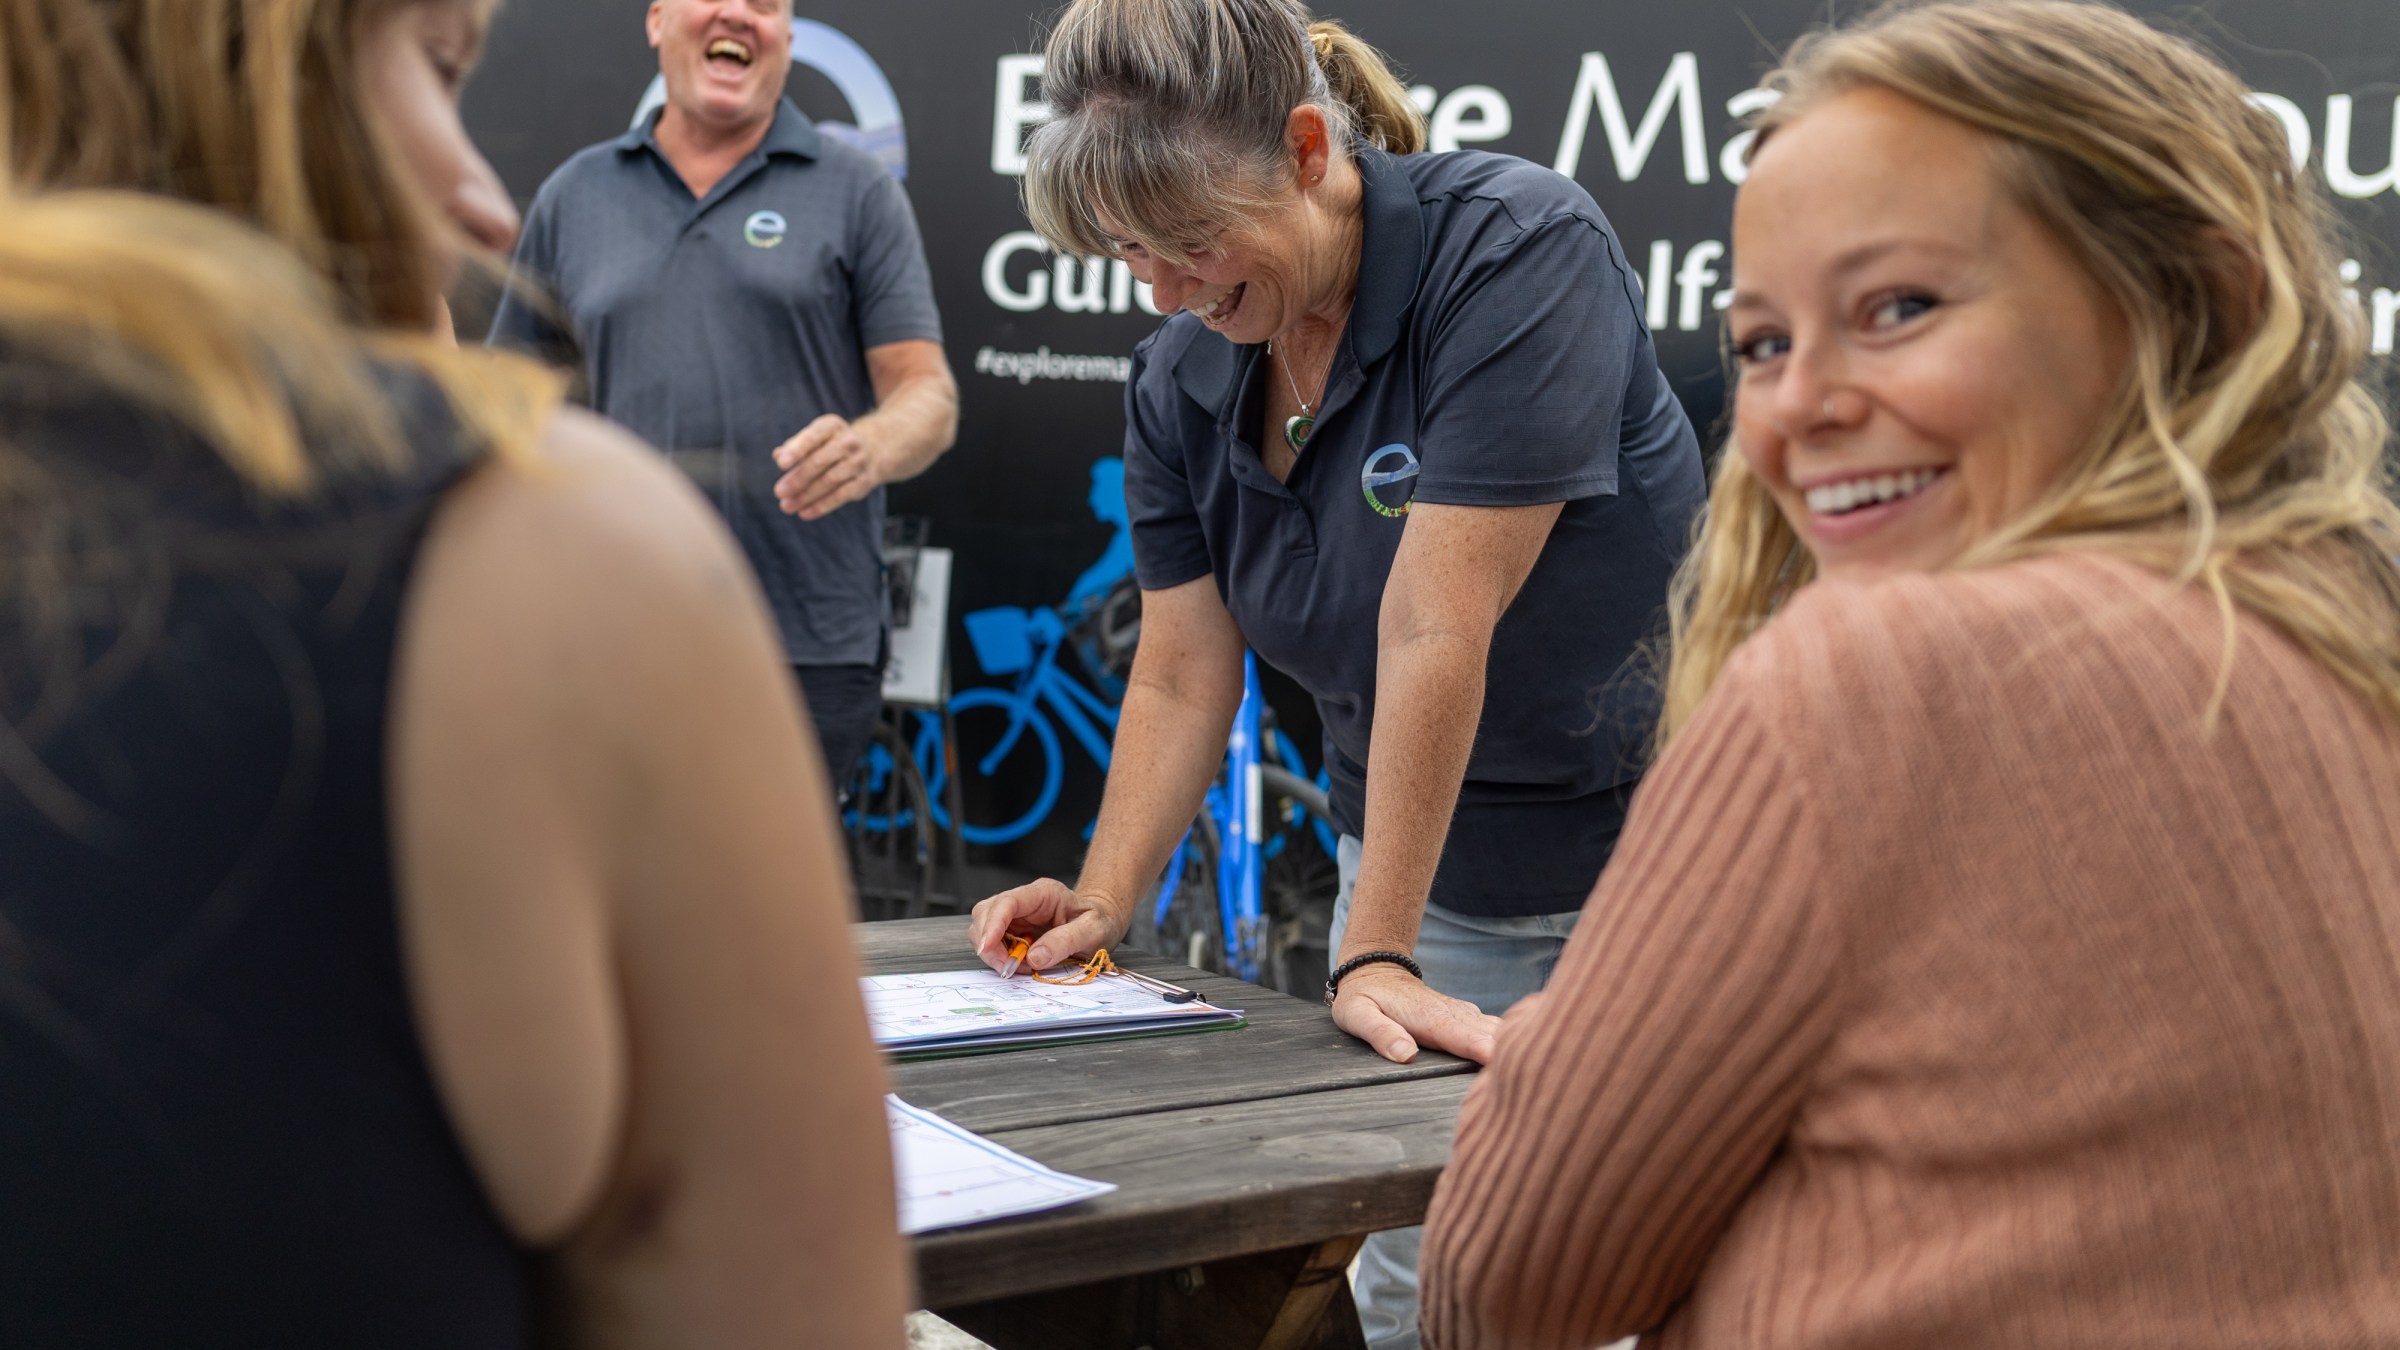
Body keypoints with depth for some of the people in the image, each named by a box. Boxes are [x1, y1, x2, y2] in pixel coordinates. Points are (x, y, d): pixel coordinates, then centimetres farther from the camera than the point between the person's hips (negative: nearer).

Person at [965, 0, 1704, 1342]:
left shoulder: (1518, 249, -22)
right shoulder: (1179, 381, -1)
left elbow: (1433, 635, -26)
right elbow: (1182, 678, 2)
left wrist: (1376, 951, -26)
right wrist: (1102, 902, -11)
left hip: (1632, 863, -5)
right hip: (1422, 869, 5)